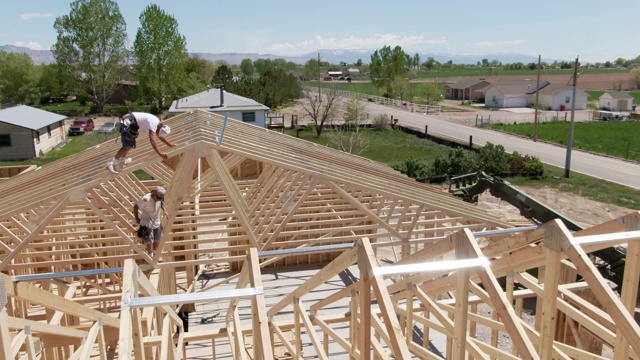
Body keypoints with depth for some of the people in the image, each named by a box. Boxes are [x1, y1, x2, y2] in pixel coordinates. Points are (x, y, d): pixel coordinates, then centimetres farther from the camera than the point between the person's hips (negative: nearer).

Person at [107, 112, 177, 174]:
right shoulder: (153, 124, -21)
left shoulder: (158, 123, 8)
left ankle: (122, 161, 35)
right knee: (128, 146, -16)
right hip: (127, 123, -10)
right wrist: (160, 153, -36)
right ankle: (112, 164, -15)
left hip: (127, 121, 11)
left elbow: (160, 136, 26)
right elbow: (152, 140, -32)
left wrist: (170, 144, 24)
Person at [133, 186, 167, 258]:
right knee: (149, 241, 2)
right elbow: (135, 207, -16)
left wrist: (164, 210, -4)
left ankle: (155, 254, 42)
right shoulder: (146, 199, -30)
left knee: (157, 239, 17)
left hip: (157, 222, 6)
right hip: (147, 223, -6)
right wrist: (137, 218, -6)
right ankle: (151, 256, 24)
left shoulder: (160, 197, -13)